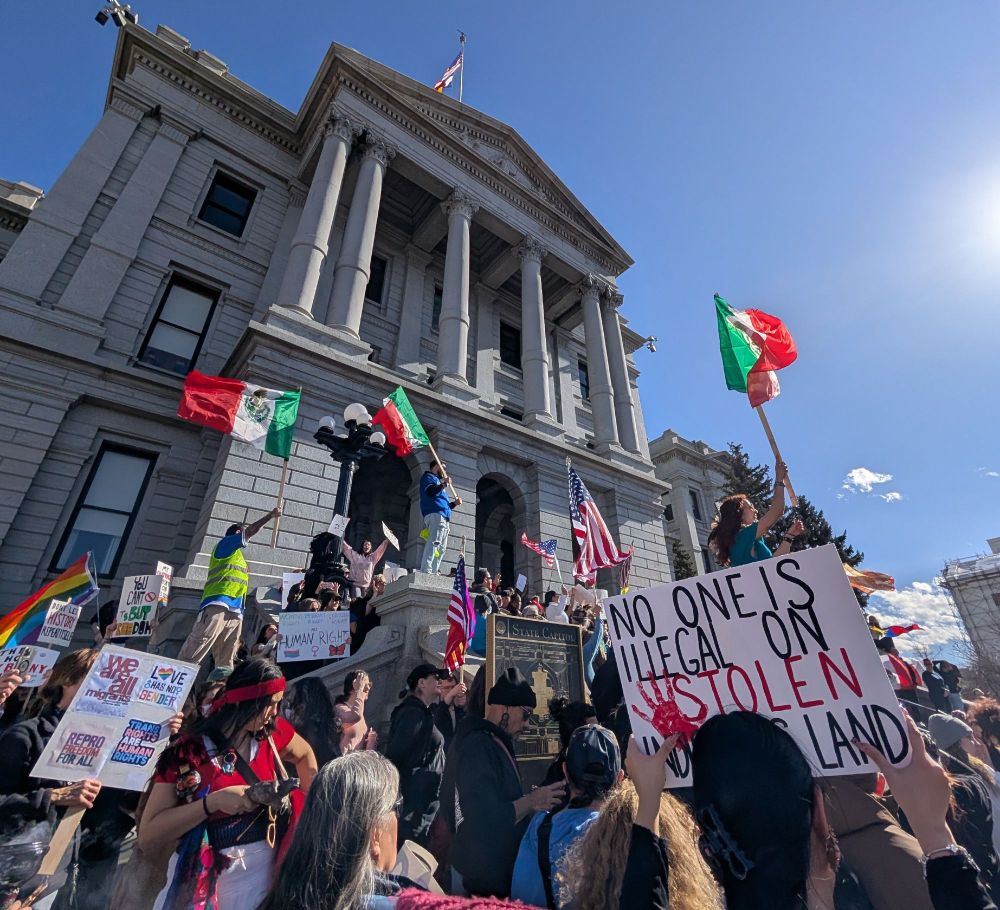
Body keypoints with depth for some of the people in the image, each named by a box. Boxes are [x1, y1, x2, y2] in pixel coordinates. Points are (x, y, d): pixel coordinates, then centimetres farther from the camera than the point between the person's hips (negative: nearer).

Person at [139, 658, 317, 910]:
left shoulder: (273, 732, -6)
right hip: (209, 878, -2)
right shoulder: (187, 752, -16)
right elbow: (147, 836, -15)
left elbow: (304, 754, 14)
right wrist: (213, 802, -27)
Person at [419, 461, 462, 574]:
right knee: (433, 543, -21)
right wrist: (444, 484, -8)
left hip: (443, 517, 10)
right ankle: (425, 572, -28)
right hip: (435, 515, -10)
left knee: (441, 548, 6)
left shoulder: (437, 480, 34)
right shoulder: (428, 477, 7)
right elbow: (431, 491, -15)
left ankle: (434, 572, 6)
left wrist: (454, 503, 17)